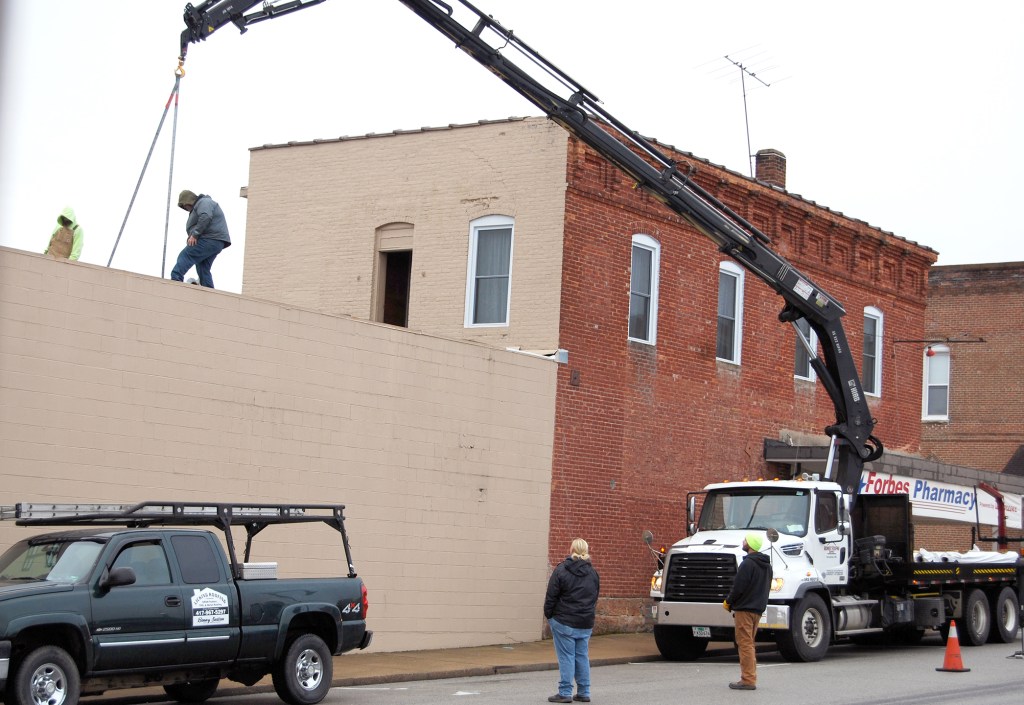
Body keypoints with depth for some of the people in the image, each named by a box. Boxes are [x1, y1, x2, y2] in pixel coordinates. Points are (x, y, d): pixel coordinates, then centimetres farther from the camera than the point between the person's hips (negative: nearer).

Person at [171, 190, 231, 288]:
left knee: (185, 256, -18)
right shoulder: (199, 205, 31)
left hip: (210, 239, -11)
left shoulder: (203, 202, -2)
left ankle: (176, 279, -31)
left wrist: (194, 235, -20)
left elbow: (205, 217, -20)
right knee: (203, 270, 6)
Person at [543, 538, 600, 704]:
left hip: (564, 622, -5)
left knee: (566, 657, -2)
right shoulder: (593, 573, 8)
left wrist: (549, 615, 4)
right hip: (586, 623, 5)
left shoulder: (561, 570, -10)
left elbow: (551, 596, -8)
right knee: (582, 657, 11)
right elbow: (595, 598, 15)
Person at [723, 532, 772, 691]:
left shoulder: (747, 564, -16)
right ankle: (750, 677, 19)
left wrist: (728, 603, -3)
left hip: (745, 608, -9)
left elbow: (739, 587, -18)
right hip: (758, 609, 9)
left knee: (745, 644, -7)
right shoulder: (766, 565, 13)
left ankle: (748, 680, -9)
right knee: (749, 644, 18)